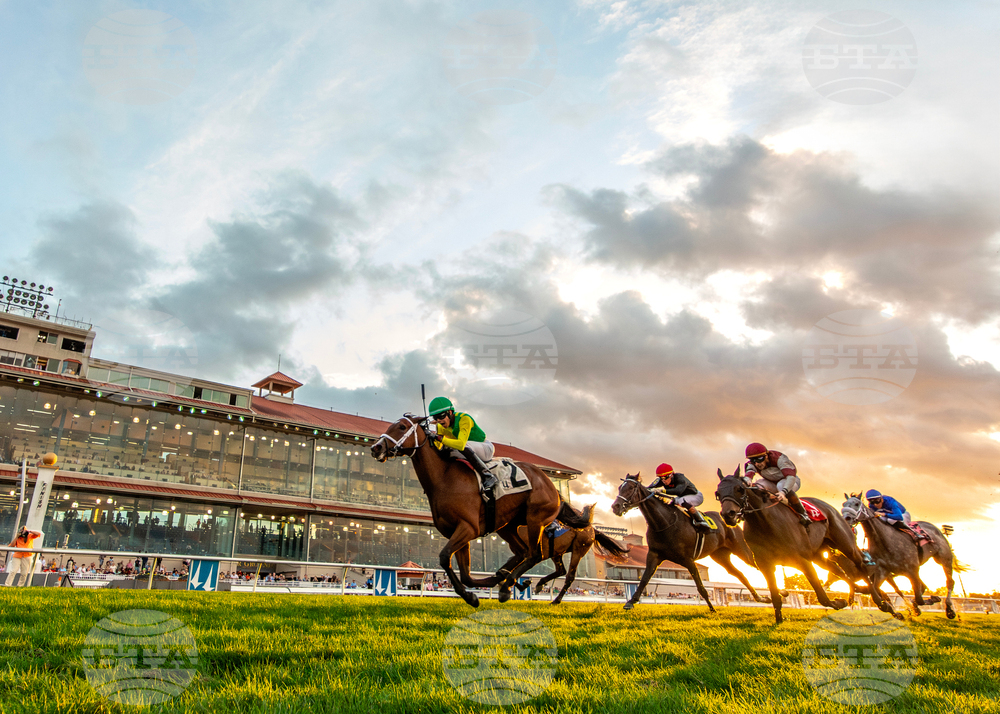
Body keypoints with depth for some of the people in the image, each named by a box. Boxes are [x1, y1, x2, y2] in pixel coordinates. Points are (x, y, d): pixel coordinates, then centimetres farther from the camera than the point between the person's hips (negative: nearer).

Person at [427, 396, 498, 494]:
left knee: (463, 447, -36)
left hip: (486, 449, -8)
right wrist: (433, 438, -27)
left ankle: (488, 476, -29)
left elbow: (461, 443, -40)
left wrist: (441, 438, -45)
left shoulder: (464, 419, -27)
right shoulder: (441, 427, -4)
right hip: (470, 451, 8)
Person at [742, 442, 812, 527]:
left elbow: (791, 476, -43)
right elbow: (748, 474, -40)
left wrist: (783, 492, -61)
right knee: (758, 484, -26)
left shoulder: (778, 458, -32)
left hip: (791, 482, -4)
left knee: (781, 485, -38)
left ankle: (802, 513, -22)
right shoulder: (751, 464, -19)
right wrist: (748, 481, -66)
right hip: (772, 483, 4)